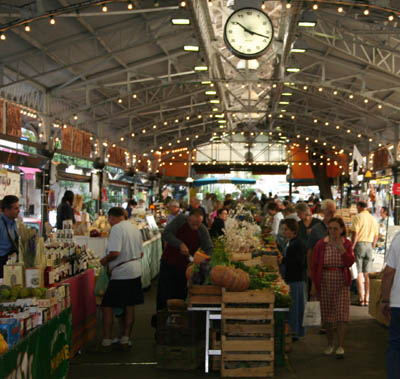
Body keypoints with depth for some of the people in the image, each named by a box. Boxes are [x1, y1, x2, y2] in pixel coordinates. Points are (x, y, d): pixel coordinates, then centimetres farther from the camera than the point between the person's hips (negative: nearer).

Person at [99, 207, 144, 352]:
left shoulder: (116, 229, -13)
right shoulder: (135, 228, 12)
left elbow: (115, 252, -22)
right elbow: (141, 253, 17)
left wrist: (105, 260, -5)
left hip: (120, 273, -8)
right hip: (135, 271, 8)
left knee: (107, 306, 2)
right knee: (129, 306, 12)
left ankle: (107, 341, 2)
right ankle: (125, 339, 17)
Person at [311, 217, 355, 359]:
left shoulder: (347, 244, -1)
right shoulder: (321, 244, -1)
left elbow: (350, 263, -12)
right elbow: (314, 265, 2)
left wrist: (341, 249, -25)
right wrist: (314, 285, 1)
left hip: (341, 283, -1)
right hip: (325, 282, 1)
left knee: (341, 314, -7)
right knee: (326, 315, 8)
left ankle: (341, 346, -2)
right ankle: (330, 344, 24)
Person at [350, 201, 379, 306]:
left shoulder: (357, 217, -8)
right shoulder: (373, 219, 11)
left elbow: (355, 234, -15)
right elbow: (376, 236, 13)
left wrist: (351, 249, -12)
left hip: (359, 244, -5)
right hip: (369, 246, 6)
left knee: (358, 273, -2)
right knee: (367, 273, 10)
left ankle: (361, 298, -6)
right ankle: (367, 298, 9)